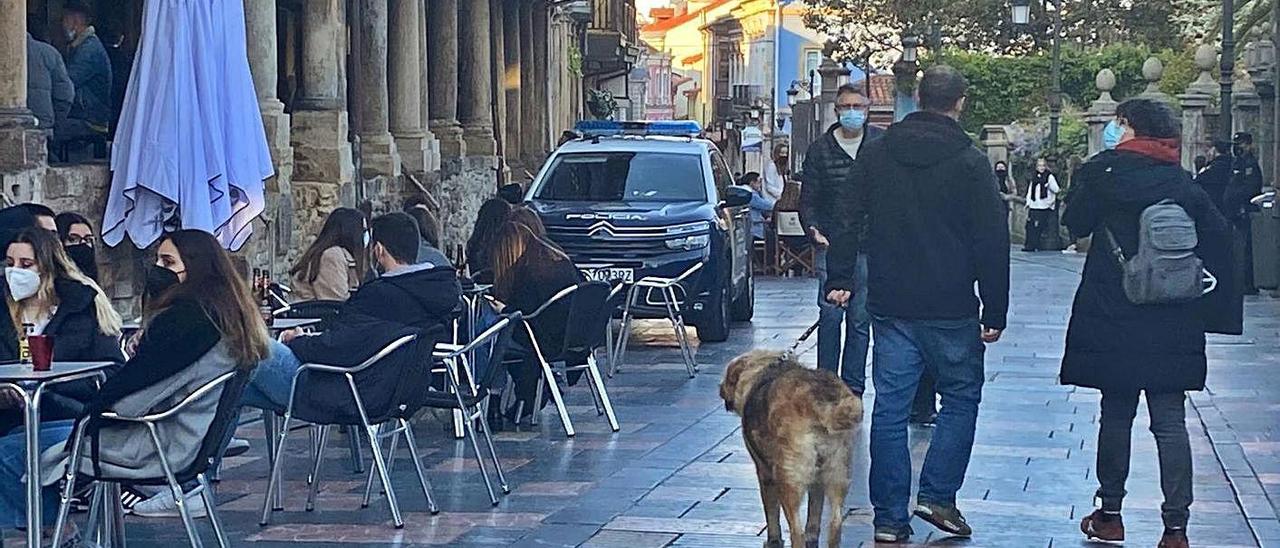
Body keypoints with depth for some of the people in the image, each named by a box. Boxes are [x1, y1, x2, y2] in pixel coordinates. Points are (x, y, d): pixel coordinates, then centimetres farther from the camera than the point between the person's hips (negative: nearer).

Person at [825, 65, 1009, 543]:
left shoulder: (874, 155, 5)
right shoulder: (970, 162, -7)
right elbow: (992, 242, -7)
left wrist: (840, 279, 17)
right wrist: (995, 310, -2)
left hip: (890, 305, 3)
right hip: (951, 307, -3)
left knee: (890, 405, 6)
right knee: (961, 395, 13)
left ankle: (889, 518, 7)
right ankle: (937, 495, 2)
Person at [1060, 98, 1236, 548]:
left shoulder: (1104, 171, -4)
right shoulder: (1185, 183, 5)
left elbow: (1076, 224, 5)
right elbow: (1219, 238, 0)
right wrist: (1209, 306, 5)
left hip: (1113, 319, -2)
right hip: (1172, 323, 2)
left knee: (1115, 413, 10)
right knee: (1170, 421, 2)